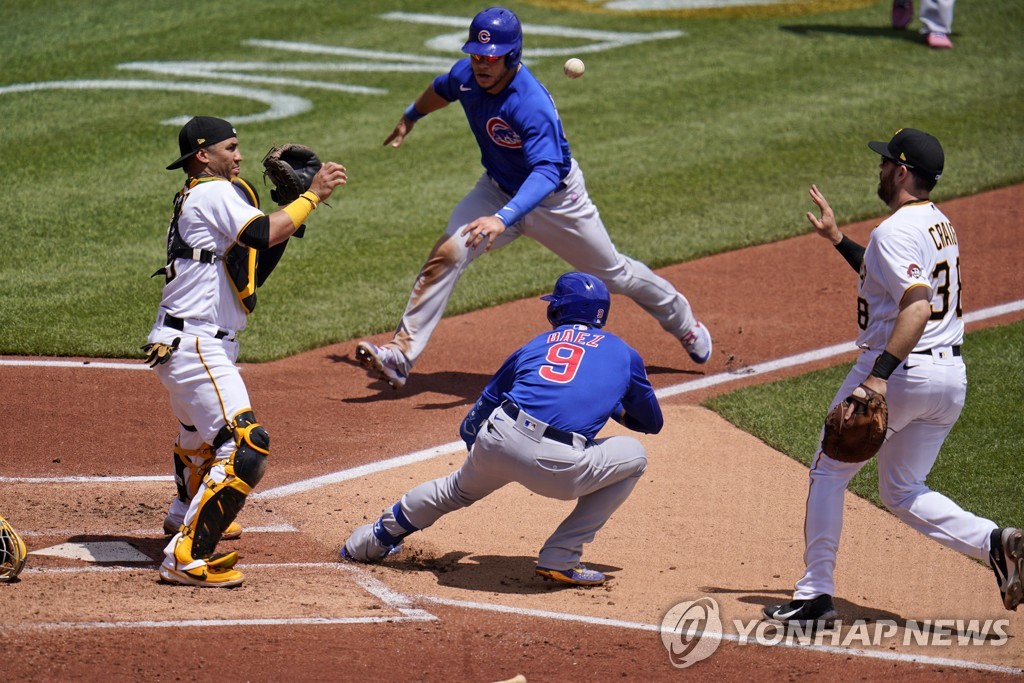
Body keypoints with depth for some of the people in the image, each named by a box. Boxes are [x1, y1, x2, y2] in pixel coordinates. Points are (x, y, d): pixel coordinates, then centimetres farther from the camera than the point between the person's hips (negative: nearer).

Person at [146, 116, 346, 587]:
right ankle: (186, 557, -22)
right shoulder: (216, 193, -10)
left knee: (201, 431, 35)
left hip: (177, 344, 11)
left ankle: (186, 515, 60)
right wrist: (312, 196, -14)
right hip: (195, 347, -11)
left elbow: (255, 265, 16)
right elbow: (265, 234, -25)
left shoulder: (194, 200, 19)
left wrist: (293, 202, 9)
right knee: (244, 445, -19)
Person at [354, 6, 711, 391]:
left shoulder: (532, 105, -37)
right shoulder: (465, 75, -17)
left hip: (556, 197, -4)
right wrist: (410, 118, 30)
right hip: (499, 188, 5)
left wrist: (503, 218, -62)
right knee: (448, 253, -20)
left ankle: (680, 319, 42)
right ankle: (401, 356, -21)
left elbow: (546, 173, -47)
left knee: (612, 274, 13)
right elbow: (442, 90, 10)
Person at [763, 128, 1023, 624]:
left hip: (901, 370, -9)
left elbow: (918, 307, -28)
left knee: (828, 474, 7)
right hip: (951, 375, 9)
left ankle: (816, 596, 8)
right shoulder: (940, 225, 15)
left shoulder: (896, 230, -16)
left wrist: (879, 375, -35)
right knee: (903, 493, 17)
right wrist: (838, 240, 28)